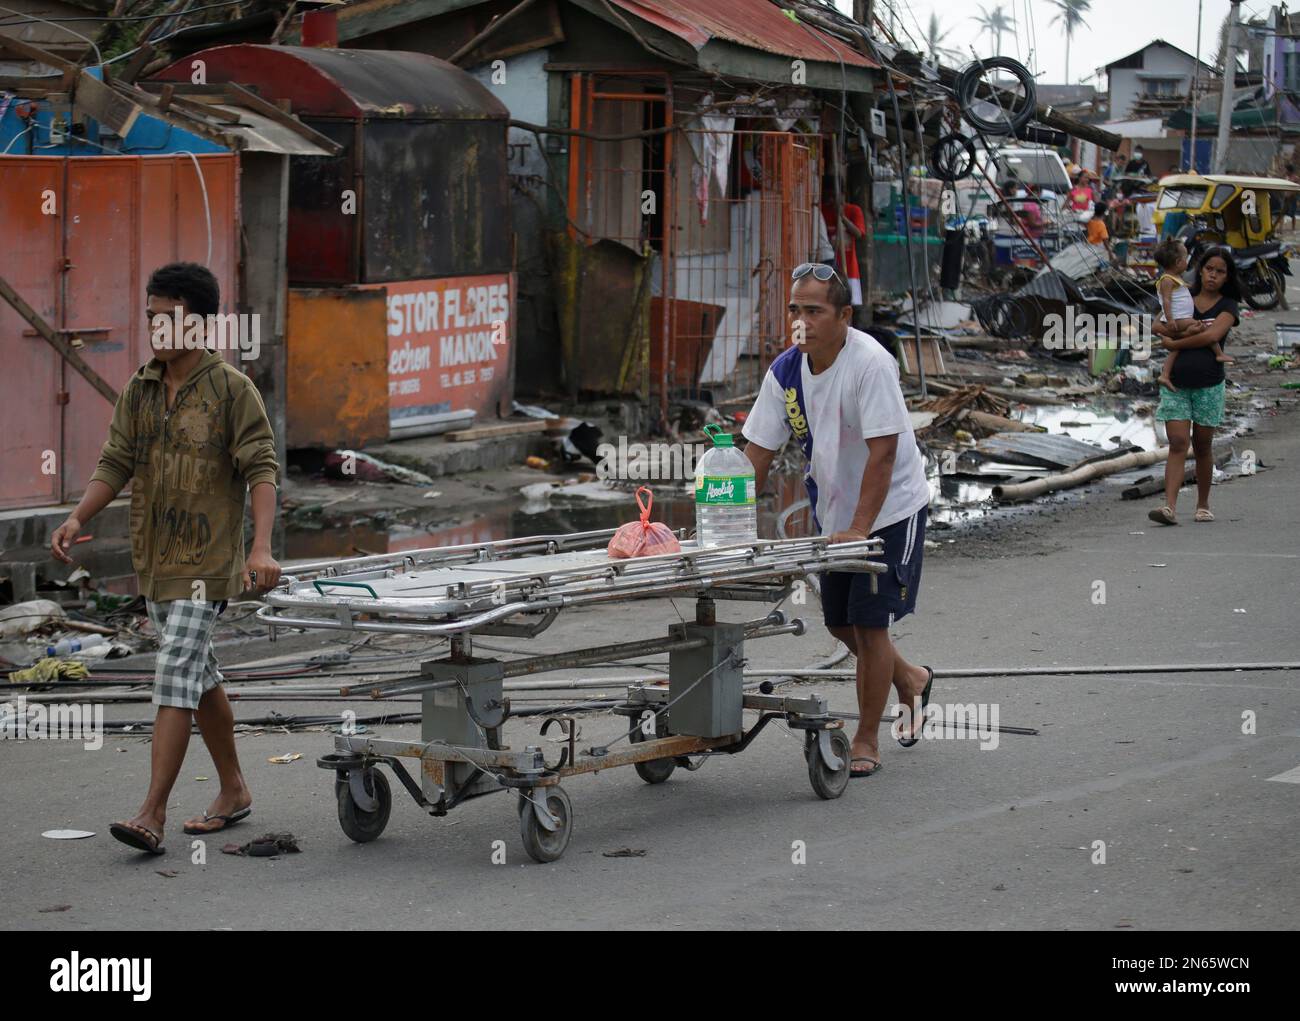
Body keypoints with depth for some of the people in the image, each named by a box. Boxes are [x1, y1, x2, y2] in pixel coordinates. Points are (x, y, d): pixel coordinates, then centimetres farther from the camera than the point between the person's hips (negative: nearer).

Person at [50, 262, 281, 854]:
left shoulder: (232, 389, -9)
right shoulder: (140, 390, 9)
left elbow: (261, 469, -13)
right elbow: (116, 464, 11)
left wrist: (261, 548, -24)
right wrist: (78, 519, -5)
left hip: (206, 561, -7)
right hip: (154, 560, 7)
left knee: (176, 676, -13)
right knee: (199, 677, 16)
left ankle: (152, 815, -15)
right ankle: (234, 792, 29)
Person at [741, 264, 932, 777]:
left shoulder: (871, 363, -25)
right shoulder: (786, 370, -7)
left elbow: (883, 452, -28)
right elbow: (758, 451, -4)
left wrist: (860, 528, -32)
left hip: (889, 510, -7)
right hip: (833, 513, 7)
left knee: (869, 624, -8)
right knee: (839, 622, 13)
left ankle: (866, 743, 5)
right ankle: (911, 680, 40)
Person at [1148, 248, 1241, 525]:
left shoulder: (1227, 306, 1)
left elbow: (1212, 335, -16)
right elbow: (1156, 326, 9)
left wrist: (1173, 343, -10)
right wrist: (1166, 329, -12)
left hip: (1208, 385, -1)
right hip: (1175, 383, 1)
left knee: (1202, 447, 7)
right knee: (1177, 443, -9)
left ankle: (1203, 505, 22)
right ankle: (1169, 507, -20)